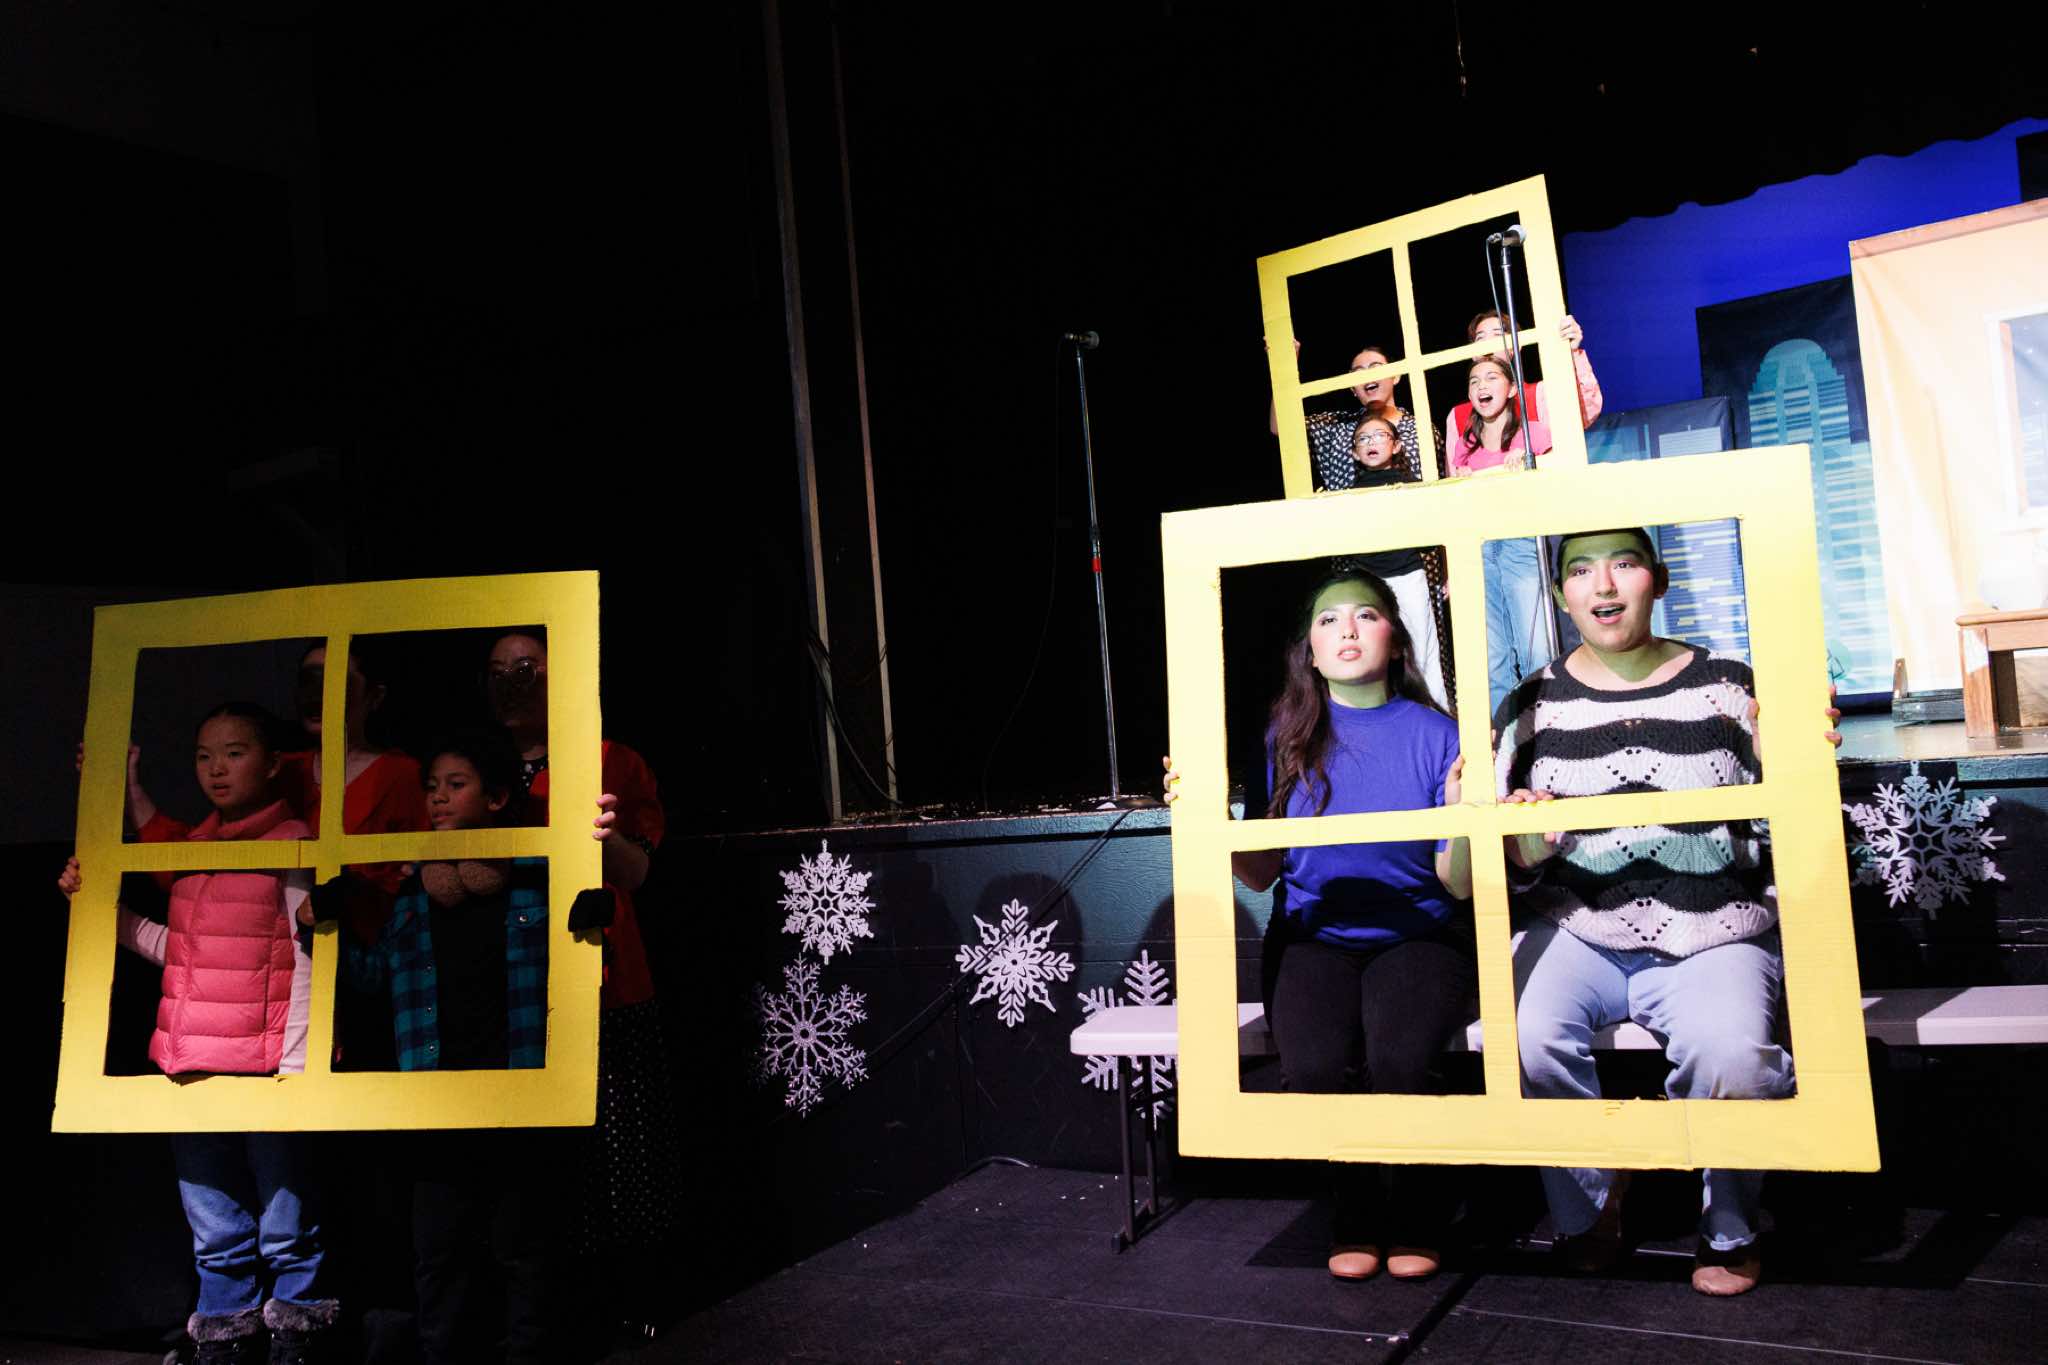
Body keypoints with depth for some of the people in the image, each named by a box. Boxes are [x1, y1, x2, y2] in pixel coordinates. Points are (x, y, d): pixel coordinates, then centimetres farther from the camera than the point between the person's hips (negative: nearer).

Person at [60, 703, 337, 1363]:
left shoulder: (289, 843, -4)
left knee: (286, 1235, 0)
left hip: (264, 1063, -6)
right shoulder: (194, 846, 15)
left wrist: (295, 1063, -14)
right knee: (216, 1240, 13)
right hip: (194, 1063, 6)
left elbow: (306, 959, -8)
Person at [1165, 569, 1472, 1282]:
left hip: (1414, 935, -1)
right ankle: (1359, 1217, 2)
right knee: (1318, 1063, -28)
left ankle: (1412, 1221, -1)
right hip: (1314, 938, 1)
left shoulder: (1434, 734, -1)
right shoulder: (1288, 736, 5)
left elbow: (1461, 887, -3)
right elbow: (1262, 874, 7)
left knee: (1401, 1057, -31)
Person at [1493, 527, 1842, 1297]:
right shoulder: (1532, 707, 8)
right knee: (1526, 1038, -28)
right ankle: (1588, 1209, 4)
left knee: (1731, 1054, -30)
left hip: (1714, 938, -1)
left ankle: (1729, 1231, 4)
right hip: (1577, 933, 1)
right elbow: (1505, 869, 9)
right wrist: (1527, 849, -14)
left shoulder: (1729, 687, 6)